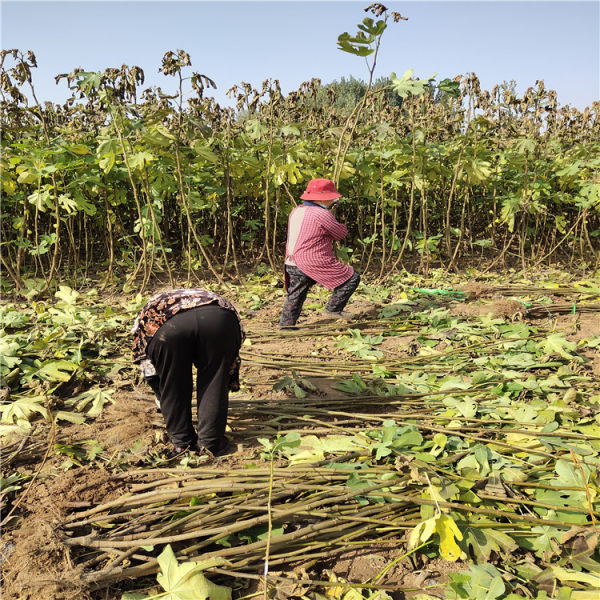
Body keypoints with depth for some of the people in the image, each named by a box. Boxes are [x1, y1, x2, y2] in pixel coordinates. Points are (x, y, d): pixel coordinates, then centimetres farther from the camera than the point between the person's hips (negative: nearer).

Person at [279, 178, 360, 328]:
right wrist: (331, 217, 14)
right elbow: (342, 233, -3)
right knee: (352, 278, 4)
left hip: (292, 265, 8)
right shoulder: (322, 215, -14)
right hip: (315, 264, -8)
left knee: (294, 300, 18)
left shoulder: (296, 211, 12)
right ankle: (333, 309, 10)